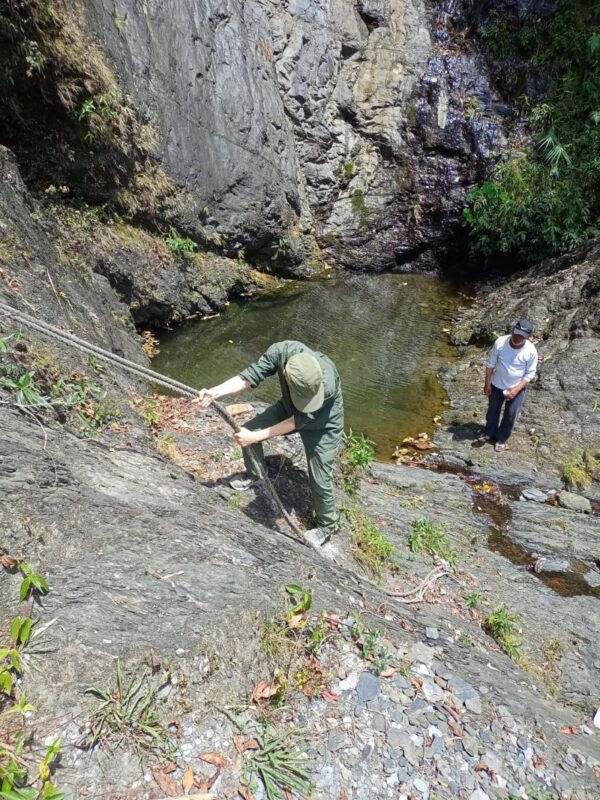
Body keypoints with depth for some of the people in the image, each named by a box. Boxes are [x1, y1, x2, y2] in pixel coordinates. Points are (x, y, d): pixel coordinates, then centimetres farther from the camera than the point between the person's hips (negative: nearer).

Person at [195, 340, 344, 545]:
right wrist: (215, 392, -40)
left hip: (322, 426, -4)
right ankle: (255, 474, 31)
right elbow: (250, 375, -25)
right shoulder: (280, 351, -34)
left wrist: (255, 437, -32)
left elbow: (298, 421, -32)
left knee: (319, 480, -2)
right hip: (289, 407, 5)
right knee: (248, 429, 3)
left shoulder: (327, 385, -43)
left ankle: (326, 526, 27)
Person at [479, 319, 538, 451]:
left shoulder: (531, 351, -23)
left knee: (510, 416, 13)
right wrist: (487, 383, -6)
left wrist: (516, 390, -21)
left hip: (517, 388, -1)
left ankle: (501, 439, 37)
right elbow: (490, 363, -8)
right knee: (492, 411, 20)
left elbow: (529, 374, -12)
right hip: (497, 385, 2)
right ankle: (489, 433, 46)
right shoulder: (500, 342, -21)